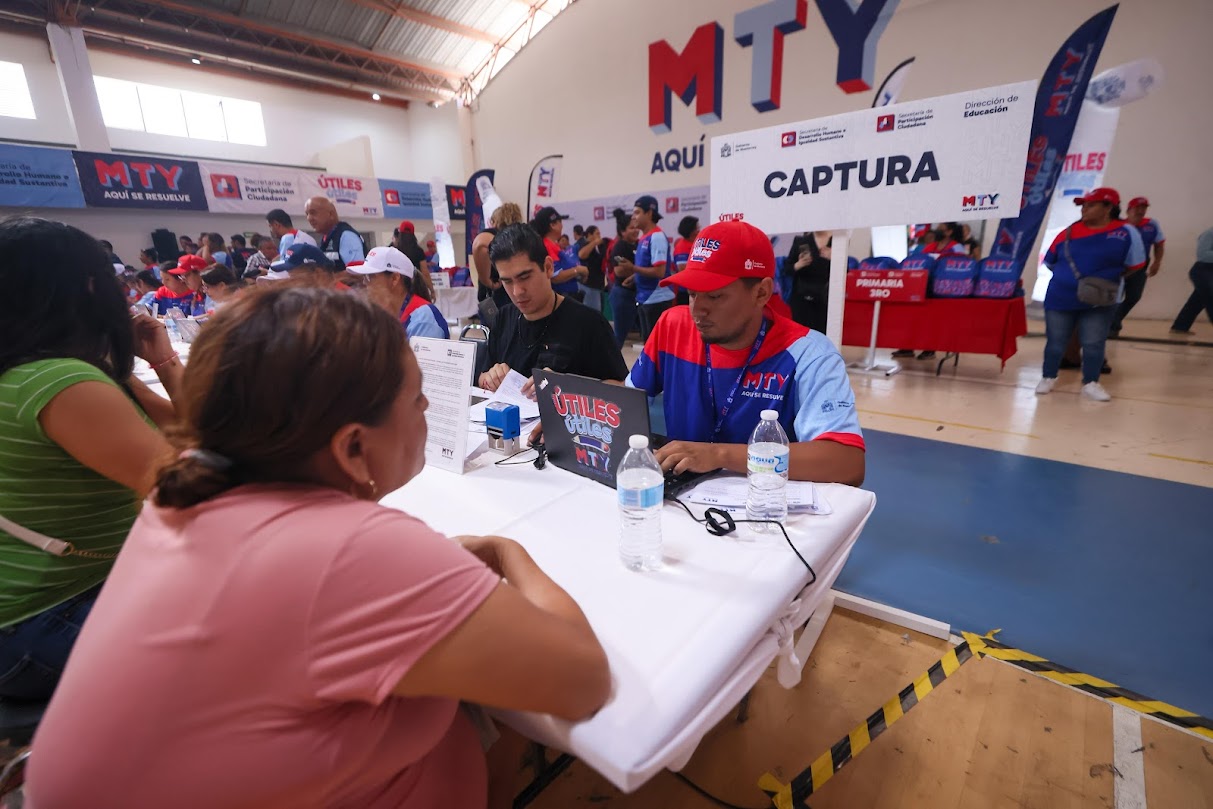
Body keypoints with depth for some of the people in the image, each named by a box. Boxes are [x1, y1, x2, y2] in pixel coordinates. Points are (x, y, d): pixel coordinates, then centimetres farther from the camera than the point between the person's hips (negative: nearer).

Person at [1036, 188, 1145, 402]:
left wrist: (1106, 279, -6)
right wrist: (1068, 275, 3)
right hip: (1060, 298, 1)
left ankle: (1091, 383, 16)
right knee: (1055, 342, 8)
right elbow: (1049, 262, 9)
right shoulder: (1069, 232, 0)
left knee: (1094, 344, 4)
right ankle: (1048, 378, 22)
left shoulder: (1126, 232, -4)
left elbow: (1134, 265, 1)